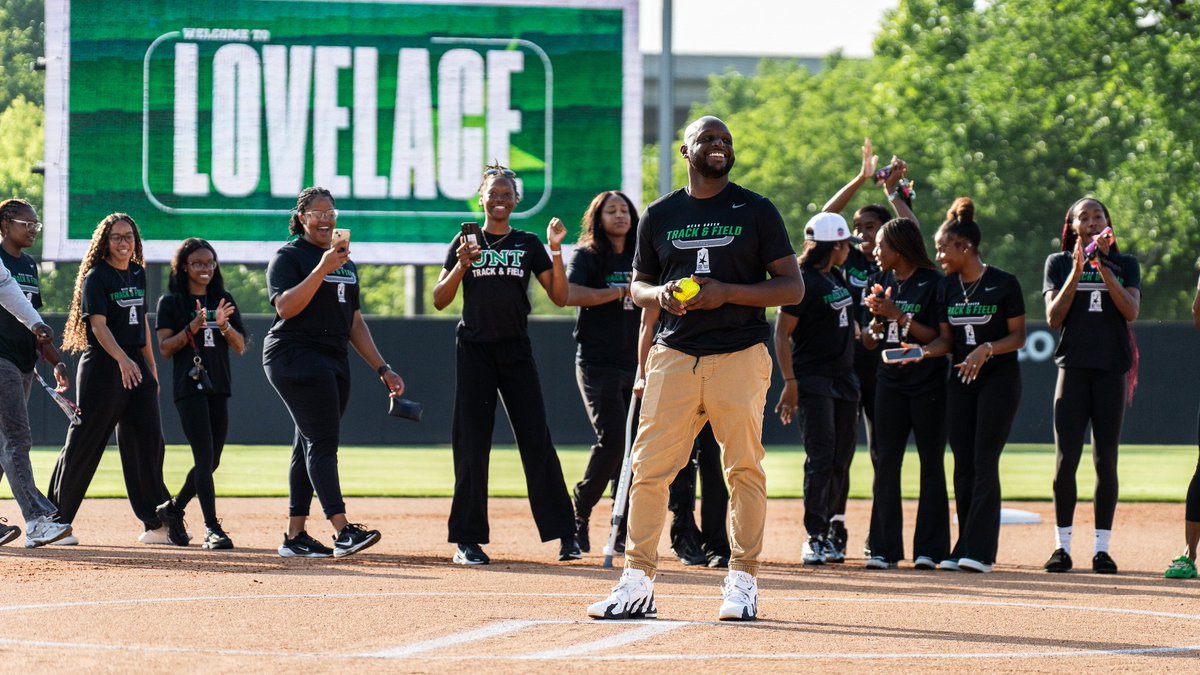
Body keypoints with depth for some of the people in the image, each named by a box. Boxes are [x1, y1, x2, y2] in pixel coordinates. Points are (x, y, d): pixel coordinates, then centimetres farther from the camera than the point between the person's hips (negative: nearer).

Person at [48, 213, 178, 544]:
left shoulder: (138, 274, 14)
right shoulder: (96, 277, -8)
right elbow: (98, 324, -19)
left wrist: (151, 366, 18)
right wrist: (122, 360, -32)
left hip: (136, 364, 7)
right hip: (102, 365, -7)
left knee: (148, 442, 2)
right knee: (85, 442, -3)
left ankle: (156, 523, 4)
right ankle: (55, 519, 7)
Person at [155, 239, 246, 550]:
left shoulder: (223, 301, 12)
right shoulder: (171, 302, 2)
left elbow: (240, 347, 7)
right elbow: (165, 349, -4)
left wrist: (223, 325, -12)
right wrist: (192, 328, -18)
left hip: (218, 388, 5)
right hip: (188, 387, -5)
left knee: (211, 461, 8)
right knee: (205, 456, -15)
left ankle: (173, 509, 30)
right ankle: (212, 529, -19)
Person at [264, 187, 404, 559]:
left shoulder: (345, 262, 20)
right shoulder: (288, 257, -3)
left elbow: (354, 322, 22)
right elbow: (285, 307, -18)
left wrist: (382, 368, 17)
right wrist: (322, 269, -23)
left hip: (334, 361, 8)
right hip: (294, 357, -8)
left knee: (310, 445, 7)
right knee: (322, 442, -16)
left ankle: (295, 536, 10)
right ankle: (342, 531, -26)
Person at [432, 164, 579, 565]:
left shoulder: (529, 245, 9)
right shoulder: (465, 243, 7)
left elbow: (559, 297, 4)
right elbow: (440, 301, 1)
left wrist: (556, 252, -8)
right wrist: (461, 266, -14)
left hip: (517, 351, 1)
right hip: (475, 351, -1)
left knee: (537, 442, -3)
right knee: (472, 445, -2)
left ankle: (564, 535, -1)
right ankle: (467, 540, 2)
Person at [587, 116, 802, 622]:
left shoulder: (757, 212, 4)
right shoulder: (659, 216, 13)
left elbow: (793, 288, 1)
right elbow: (638, 286, 21)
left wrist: (728, 292, -12)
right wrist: (659, 293, -3)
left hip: (740, 356, -2)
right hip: (673, 356, 2)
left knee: (744, 470, -2)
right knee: (649, 468, -3)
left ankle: (742, 582, 5)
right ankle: (636, 581, 2)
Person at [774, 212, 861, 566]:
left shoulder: (836, 277, 11)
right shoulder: (803, 282, -13)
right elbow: (782, 333, -15)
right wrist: (790, 383, -20)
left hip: (844, 378, 9)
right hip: (812, 379, -9)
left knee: (840, 459, 7)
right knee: (821, 456, -13)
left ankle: (827, 535, 14)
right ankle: (815, 537, -11)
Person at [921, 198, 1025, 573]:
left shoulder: (1003, 284, -9)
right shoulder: (947, 287, 7)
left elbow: (1017, 337, -8)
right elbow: (947, 339, 10)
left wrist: (986, 349, -24)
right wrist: (922, 351, -9)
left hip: (999, 378, -6)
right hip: (960, 381, 6)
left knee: (985, 464, -10)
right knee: (963, 466, 6)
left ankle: (980, 551, -12)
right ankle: (965, 548, 10)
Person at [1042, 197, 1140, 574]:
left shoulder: (1125, 265, 11)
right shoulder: (1059, 264, 9)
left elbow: (1131, 311, -5)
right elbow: (1054, 318, -1)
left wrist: (1103, 268, -12)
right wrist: (1077, 272, -10)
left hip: (1112, 369, 0)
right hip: (1073, 367, 0)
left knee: (1106, 460, 0)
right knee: (1066, 459, -6)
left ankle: (1102, 548, 3)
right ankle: (1062, 546, 0)